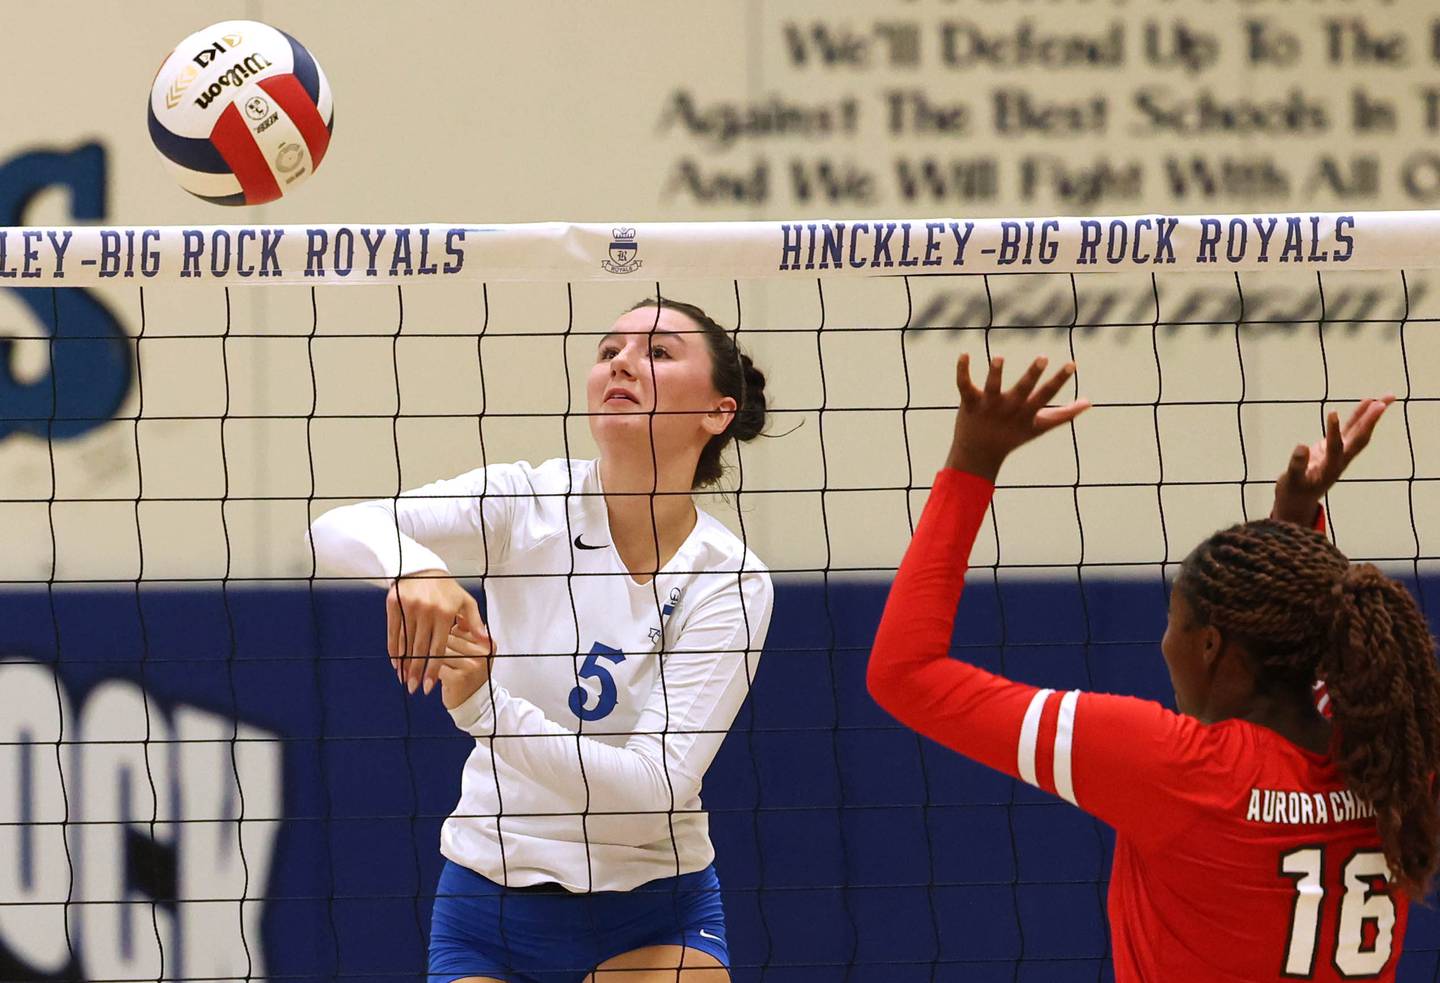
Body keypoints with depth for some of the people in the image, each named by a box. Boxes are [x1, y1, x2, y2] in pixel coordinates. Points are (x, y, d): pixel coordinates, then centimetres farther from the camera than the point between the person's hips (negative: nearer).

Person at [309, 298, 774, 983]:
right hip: (485, 896, 1)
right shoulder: (528, 502, -8)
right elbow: (338, 530, -23)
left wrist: (482, 707, -36)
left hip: (653, 914, -1)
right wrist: (413, 567, -46)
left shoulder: (728, 582, -12)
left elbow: (655, 791, -23)